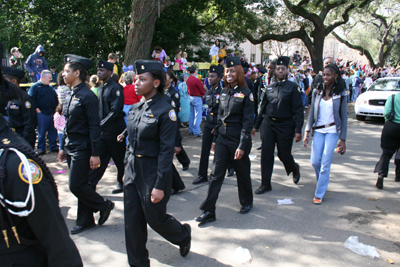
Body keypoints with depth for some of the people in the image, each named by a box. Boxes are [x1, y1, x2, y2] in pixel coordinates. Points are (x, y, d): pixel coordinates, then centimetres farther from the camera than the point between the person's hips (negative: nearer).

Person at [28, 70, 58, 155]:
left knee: (53, 131, 10)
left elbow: (56, 97, 25)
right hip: (42, 113, -6)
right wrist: (36, 108, -14)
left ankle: (53, 147, 19)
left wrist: (56, 106, 13)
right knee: (41, 132, 0)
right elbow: (31, 98, -10)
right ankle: (41, 148, 8)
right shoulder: (35, 86, -4)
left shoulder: (50, 87, 16)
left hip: (52, 113, 6)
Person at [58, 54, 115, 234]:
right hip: (71, 148, 9)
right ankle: (85, 221, 24)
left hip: (82, 149, -9)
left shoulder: (87, 96, -15)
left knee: (76, 186, -5)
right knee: (81, 185, 14)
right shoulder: (71, 96, 11)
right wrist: (63, 148, 18)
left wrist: (95, 154, -19)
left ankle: (104, 206, 15)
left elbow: (94, 126, -17)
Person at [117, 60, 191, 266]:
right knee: (132, 221, 11)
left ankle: (183, 235, 39)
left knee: (155, 218, 8)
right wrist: (127, 169, 16)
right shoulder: (135, 108, 6)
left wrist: (159, 186, -19)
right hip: (133, 170, 7)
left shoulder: (165, 111, -16)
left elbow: (166, 150, -18)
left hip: (152, 172, -7)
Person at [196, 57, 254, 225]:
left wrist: (242, 146, -18)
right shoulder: (224, 93, 9)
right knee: (216, 174, 1)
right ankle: (208, 212, 4)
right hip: (222, 139, 5)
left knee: (242, 173, 12)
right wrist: (215, 139, 13)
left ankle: (247, 202, 36)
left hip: (238, 140, -5)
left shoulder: (246, 93, -10)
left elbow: (248, 121, -13)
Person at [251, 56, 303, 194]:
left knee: (284, 154, 4)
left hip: (285, 126, -3)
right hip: (268, 124, 3)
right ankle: (265, 184, 10)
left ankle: (295, 168, 39)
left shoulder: (293, 87, -2)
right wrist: (256, 126, 13)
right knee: (266, 154, 0)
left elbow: (298, 110, -6)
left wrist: (298, 130, -13)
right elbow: (262, 108, 14)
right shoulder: (269, 87, 9)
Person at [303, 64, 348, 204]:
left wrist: (343, 140, -2)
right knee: (315, 161, 0)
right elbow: (311, 113, 4)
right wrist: (307, 132, -6)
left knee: (325, 163, -6)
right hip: (318, 130, 3)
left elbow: (344, 117, 0)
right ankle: (322, 181, 32)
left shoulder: (340, 94, -2)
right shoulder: (317, 91, 5)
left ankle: (319, 194, 5)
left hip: (332, 131, -3)